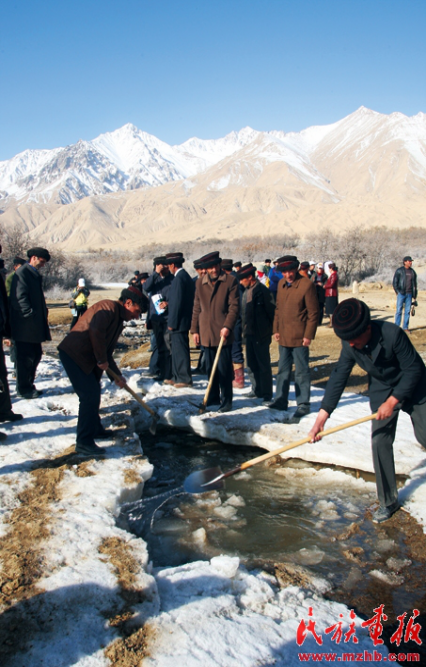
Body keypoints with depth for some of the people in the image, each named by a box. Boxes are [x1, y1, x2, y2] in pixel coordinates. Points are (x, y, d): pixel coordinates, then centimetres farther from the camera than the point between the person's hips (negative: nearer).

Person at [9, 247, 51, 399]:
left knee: (36, 355, 14)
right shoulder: (22, 273, -11)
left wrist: (43, 312, 14)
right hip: (24, 325, -10)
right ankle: (23, 389, 8)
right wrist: (31, 314, -22)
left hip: (34, 325, 10)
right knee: (25, 357, -2)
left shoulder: (35, 274, 19)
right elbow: (20, 297, -20)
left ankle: (28, 385, 24)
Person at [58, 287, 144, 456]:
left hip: (86, 359, 10)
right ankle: (84, 442, -4)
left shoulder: (119, 320, 17)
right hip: (73, 354, -10)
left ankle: (94, 429, 38)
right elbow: (95, 331, -29)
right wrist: (102, 360, -18)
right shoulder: (109, 307, -13)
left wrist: (117, 375, 13)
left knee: (94, 395, 20)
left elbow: (108, 352, 20)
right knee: (89, 396, -11)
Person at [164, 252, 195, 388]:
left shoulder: (180, 278, -17)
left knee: (180, 350, -5)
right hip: (182, 321, 10)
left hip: (179, 322, -10)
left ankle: (185, 379, 1)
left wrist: (172, 322, -17)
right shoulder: (186, 276, 14)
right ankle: (177, 377, 24)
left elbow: (177, 302, -20)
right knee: (177, 349, 16)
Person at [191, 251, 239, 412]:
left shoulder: (230, 281, -2)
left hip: (223, 333, -4)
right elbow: (197, 308, 13)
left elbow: (234, 306, -7)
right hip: (206, 334, 4)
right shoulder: (200, 283, 10)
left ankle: (226, 401, 7)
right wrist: (195, 330, 9)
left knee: (224, 369, -2)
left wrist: (227, 326, -17)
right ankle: (213, 397, 25)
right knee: (210, 368, 12)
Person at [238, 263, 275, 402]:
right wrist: (244, 330, 13)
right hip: (249, 333, 8)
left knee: (264, 365, 0)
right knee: (252, 365, 15)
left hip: (261, 335, -8)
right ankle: (257, 390, 27)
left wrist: (273, 330, -9)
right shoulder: (246, 291, 10)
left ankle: (267, 394, 7)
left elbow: (272, 311, -12)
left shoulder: (262, 291, -14)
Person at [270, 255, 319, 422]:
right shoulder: (281, 284, 8)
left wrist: (309, 335, -13)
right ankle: (281, 401, 27)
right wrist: (276, 329, 12)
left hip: (299, 338, -7)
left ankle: (303, 405, 13)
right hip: (283, 336, 7)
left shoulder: (306, 285, -13)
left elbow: (313, 312, -12)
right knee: (283, 370, 16)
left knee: (301, 372, 2)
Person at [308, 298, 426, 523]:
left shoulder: (392, 334, -31)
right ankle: (388, 502, 11)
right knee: (379, 442, -3)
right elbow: (338, 377, -16)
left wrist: (392, 401, -24)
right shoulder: (350, 346, -17)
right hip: (381, 392, 4)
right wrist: (322, 416, -22)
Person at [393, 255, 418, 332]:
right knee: (399, 310, -4)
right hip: (401, 293, -4)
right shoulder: (399, 271, -1)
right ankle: (396, 327, 1)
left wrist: (415, 295, 13)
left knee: (407, 311, 5)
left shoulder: (412, 272, 12)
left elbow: (414, 284, 17)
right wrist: (397, 291, -11)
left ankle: (405, 327, 11)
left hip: (409, 294, 4)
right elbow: (394, 282, -2)